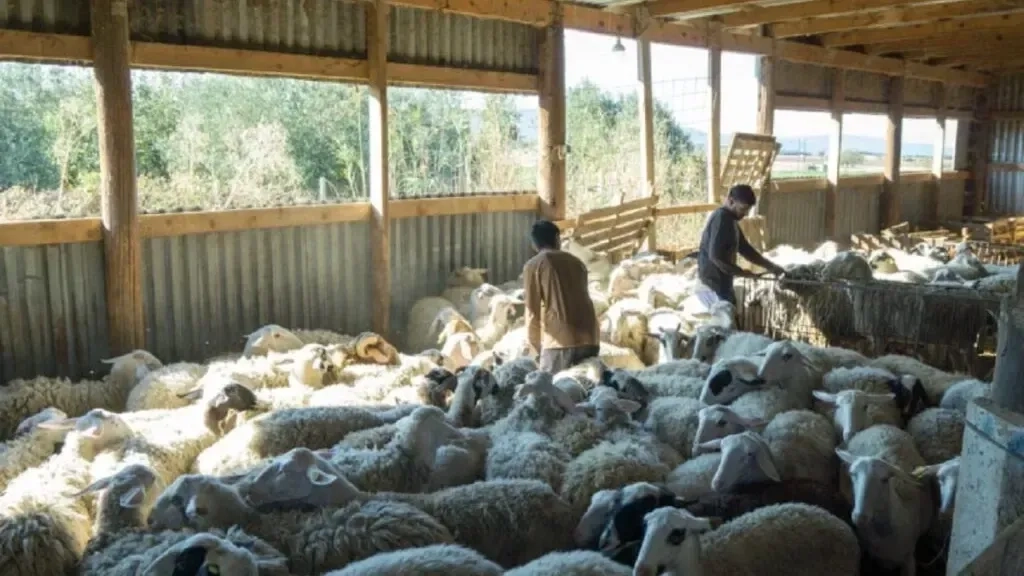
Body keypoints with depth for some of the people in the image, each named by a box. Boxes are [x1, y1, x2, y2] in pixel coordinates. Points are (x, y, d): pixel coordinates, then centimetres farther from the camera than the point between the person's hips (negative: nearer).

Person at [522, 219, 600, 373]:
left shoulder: (533, 265, 6)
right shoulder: (575, 261, 20)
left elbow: (533, 310, 3)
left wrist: (536, 345, 17)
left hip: (560, 341, -4)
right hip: (589, 339, 5)